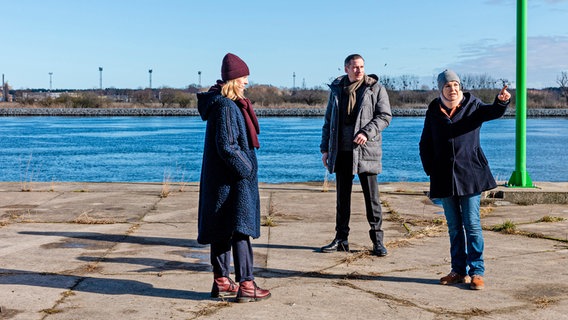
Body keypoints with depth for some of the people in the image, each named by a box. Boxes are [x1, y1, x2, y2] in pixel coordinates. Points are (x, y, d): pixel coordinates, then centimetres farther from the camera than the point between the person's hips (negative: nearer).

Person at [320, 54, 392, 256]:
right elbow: (329, 120, 16)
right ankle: (341, 239, 18)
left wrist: (366, 133, -19)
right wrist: (325, 148, 11)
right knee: (342, 196, 10)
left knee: (371, 196, -1)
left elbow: (385, 116, -5)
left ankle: (377, 240, 7)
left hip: (366, 150, -3)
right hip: (341, 151, 4)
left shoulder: (376, 88, 1)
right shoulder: (337, 89, 12)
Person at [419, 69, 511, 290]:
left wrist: (501, 102, -42)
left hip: (470, 174, -3)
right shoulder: (434, 111, 7)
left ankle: (476, 272, 2)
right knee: (454, 227, 10)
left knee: (472, 224, -4)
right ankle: (459, 271, 17)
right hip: (445, 178, 3)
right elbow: (425, 145, 14)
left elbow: (492, 112, -20)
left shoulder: (472, 105, 1)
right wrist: (430, 170, 4)